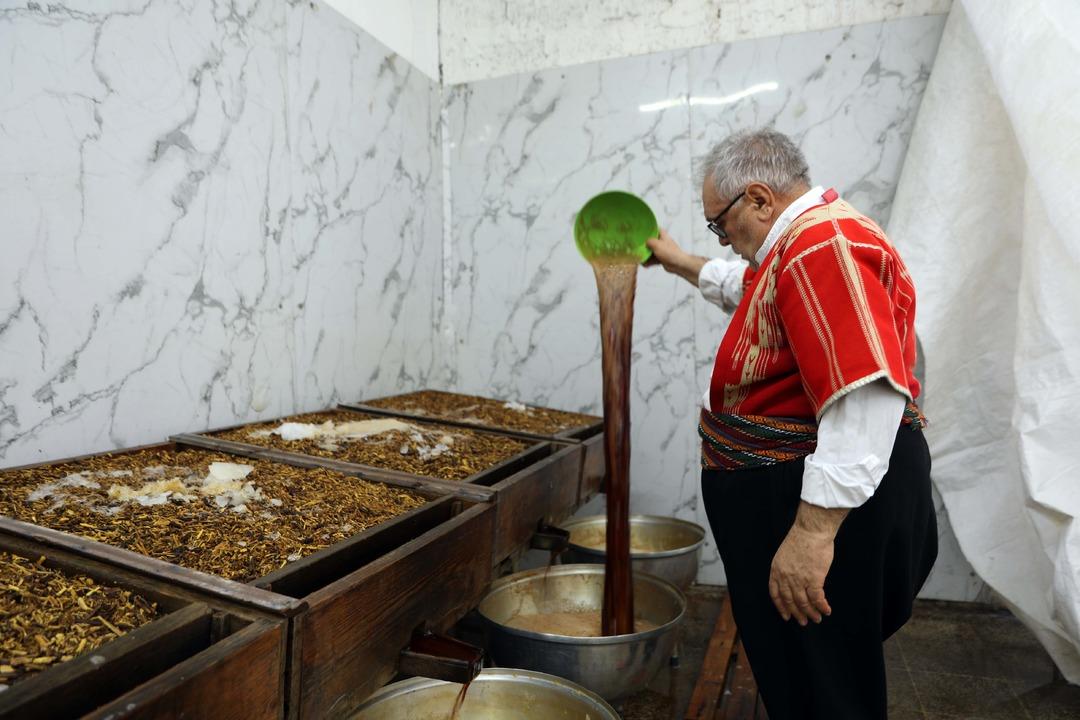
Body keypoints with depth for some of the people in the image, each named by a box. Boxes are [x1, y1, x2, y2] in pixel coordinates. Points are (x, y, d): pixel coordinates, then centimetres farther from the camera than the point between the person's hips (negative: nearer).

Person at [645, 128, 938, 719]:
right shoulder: (804, 243, 14)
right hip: (784, 491, 11)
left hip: (829, 504, -11)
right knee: (789, 671, 25)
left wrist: (814, 530, -32)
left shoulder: (822, 245, -22)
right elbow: (749, 288, 37)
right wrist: (681, 264, 42)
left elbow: (869, 397, -32)